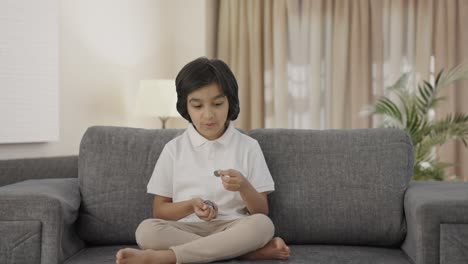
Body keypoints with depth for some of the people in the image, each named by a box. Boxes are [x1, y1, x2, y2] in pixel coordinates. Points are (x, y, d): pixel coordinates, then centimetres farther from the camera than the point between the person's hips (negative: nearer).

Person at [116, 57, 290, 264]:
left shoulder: (248, 147, 5)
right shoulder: (174, 149, 6)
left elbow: (262, 211, 4)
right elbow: (159, 211, 8)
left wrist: (244, 187, -17)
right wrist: (191, 206, -12)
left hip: (232, 229, 0)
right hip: (186, 230, 0)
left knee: (263, 225, -33)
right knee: (146, 230, -30)